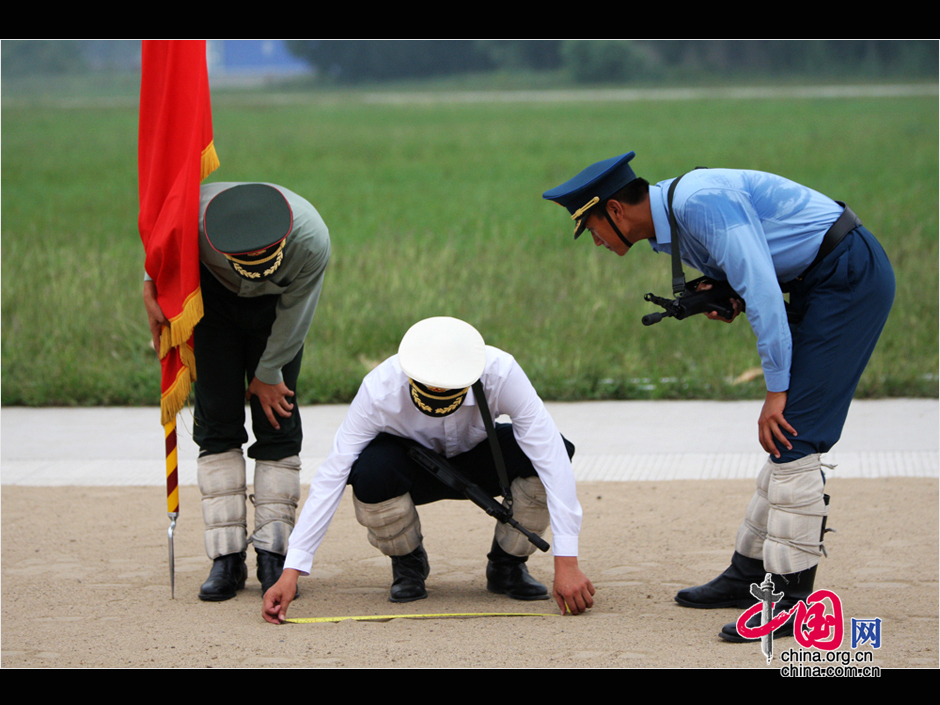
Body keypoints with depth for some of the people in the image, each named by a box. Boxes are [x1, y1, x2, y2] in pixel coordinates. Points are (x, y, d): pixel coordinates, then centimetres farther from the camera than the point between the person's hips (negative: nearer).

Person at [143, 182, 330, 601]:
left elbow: (294, 315, -19)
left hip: (276, 304, 0)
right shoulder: (193, 217, -39)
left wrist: (268, 374, -8)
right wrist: (152, 281, -23)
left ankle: (273, 554, -4)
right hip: (214, 294, 0)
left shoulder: (312, 240, -38)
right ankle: (227, 557, -6)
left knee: (277, 422, -7)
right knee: (216, 421, -6)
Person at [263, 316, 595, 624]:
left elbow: (552, 458, -36)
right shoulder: (380, 388, -34)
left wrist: (566, 562, -43)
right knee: (370, 472, -37)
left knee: (549, 451, -31)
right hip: (414, 469, -1)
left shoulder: (500, 372, -35)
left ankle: (507, 565, -4)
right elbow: (331, 476, -32)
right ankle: (408, 564, -3)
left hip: (477, 465, 1)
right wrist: (291, 572, -38)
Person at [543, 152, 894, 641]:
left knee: (793, 434, -14)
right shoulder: (668, 223, 9)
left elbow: (763, 291, -25)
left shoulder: (701, 202, -22)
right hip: (819, 283, 10)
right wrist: (723, 293, 1)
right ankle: (749, 574, 21)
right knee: (786, 435, 13)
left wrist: (776, 389, -22)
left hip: (851, 277, -10)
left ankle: (791, 597, -14)